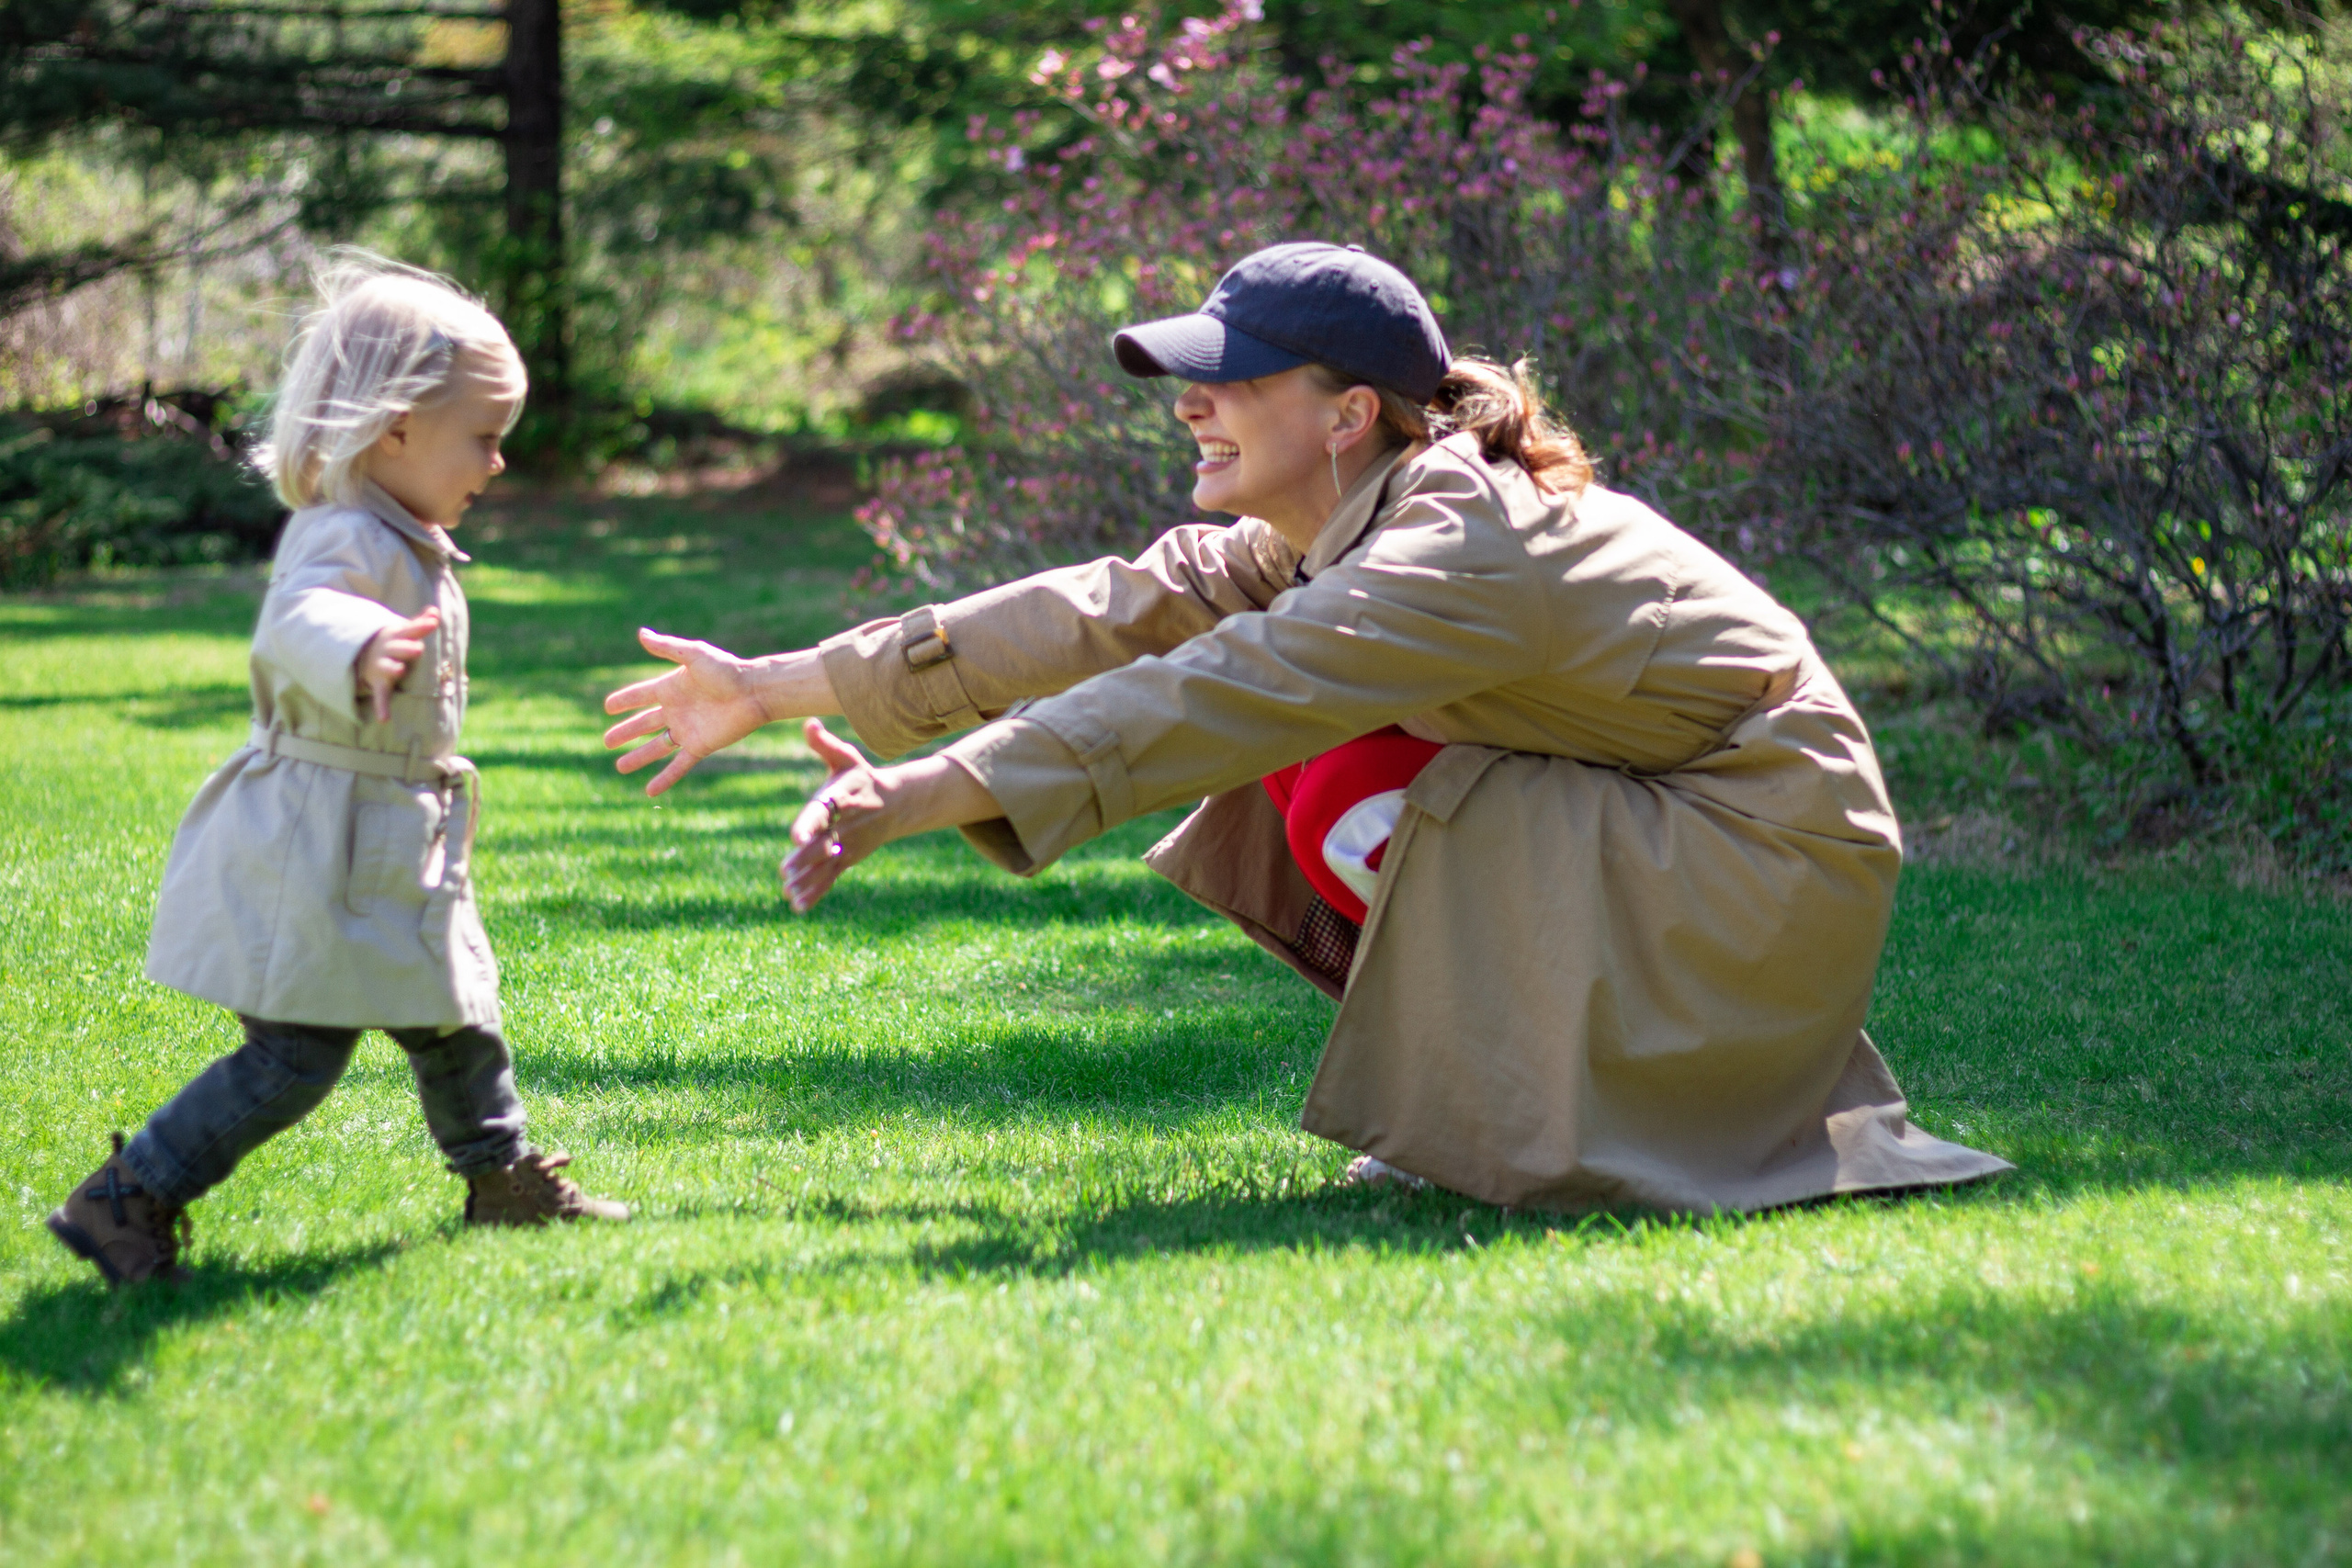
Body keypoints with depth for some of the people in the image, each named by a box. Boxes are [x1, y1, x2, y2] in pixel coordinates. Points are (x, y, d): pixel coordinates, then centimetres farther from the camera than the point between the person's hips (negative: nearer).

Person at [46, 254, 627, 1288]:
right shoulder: (345, 540, -21)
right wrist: (357, 650, -66)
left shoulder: (408, 548, 13)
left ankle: (504, 1178, 37)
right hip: (315, 851, -10)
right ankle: (127, 1200, -3)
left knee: (453, 1019, 21)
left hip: (392, 853, 10)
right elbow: (297, 620, -44)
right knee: (293, 1058, -9)